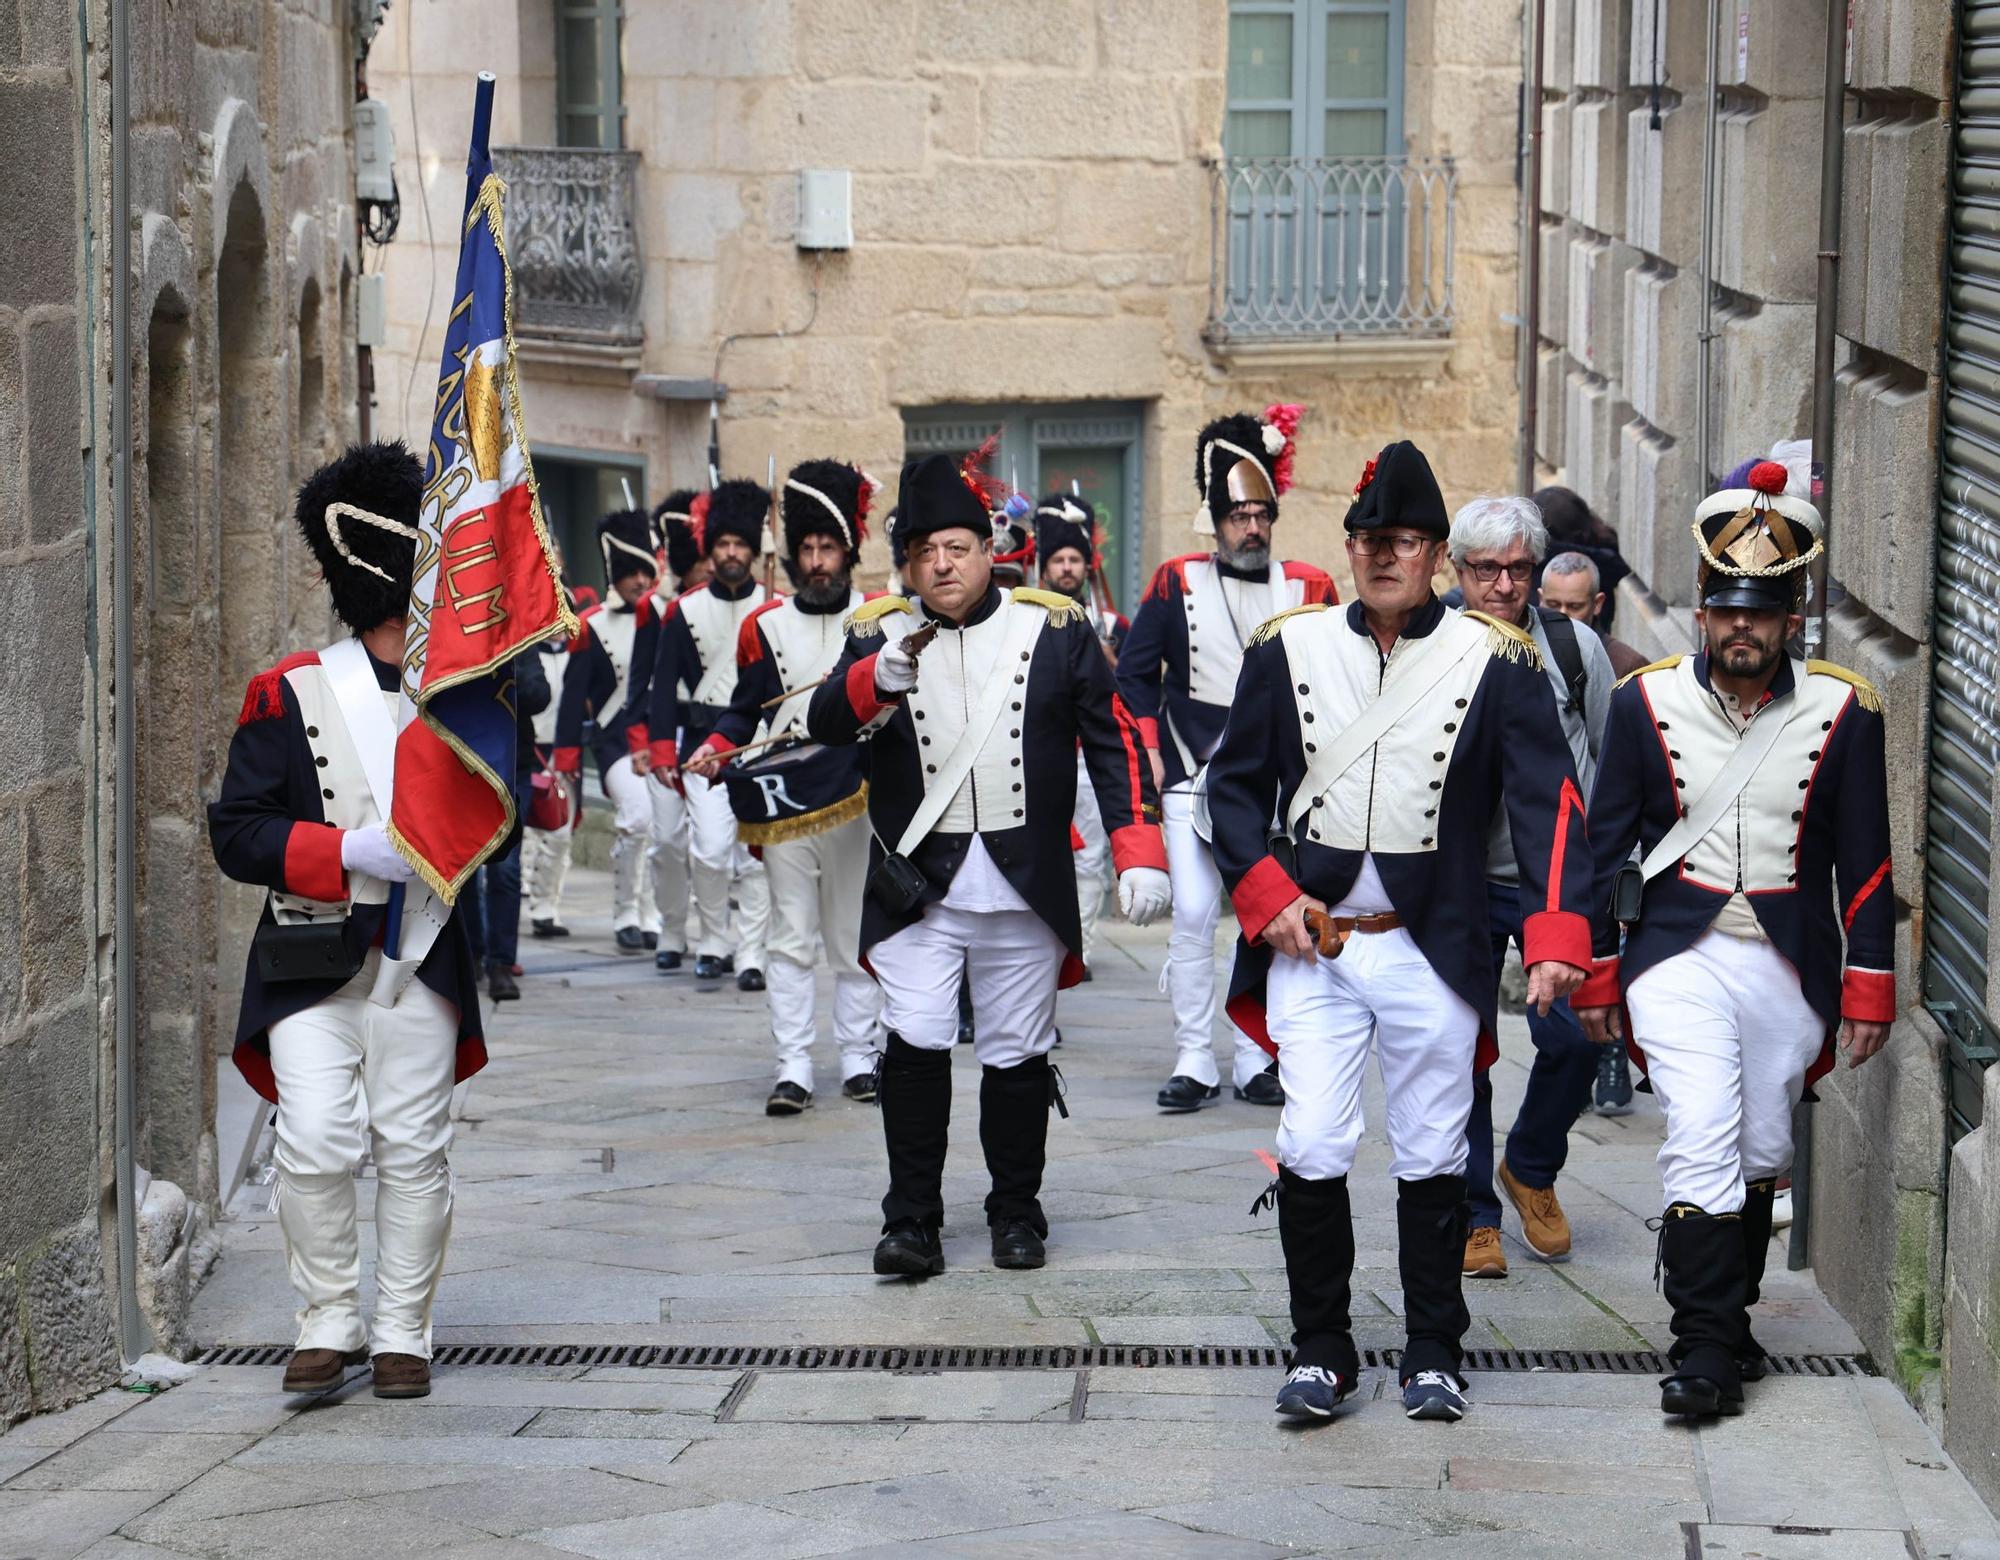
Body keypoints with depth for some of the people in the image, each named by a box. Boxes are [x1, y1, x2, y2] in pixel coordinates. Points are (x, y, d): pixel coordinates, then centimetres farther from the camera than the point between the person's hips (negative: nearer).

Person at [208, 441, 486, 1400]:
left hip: (424, 959, 3)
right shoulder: (289, 695, -5)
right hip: (314, 961, -3)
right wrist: (353, 851, -19)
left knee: (413, 1149, 4)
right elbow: (237, 833, -7)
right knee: (316, 1143, -11)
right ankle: (329, 1324, 6)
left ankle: (402, 1336, 14)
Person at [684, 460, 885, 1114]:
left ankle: (859, 1057, 14)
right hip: (783, 800, 0)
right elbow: (746, 710, 12)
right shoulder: (764, 625, 8)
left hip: (855, 796, 0)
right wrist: (714, 752, -6)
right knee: (792, 939, -2)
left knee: (854, 935, 6)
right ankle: (793, 1068, -1)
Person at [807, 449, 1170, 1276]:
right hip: (918, 885, -1)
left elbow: (1114, 740, 3)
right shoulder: (880, 634, 2)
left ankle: (1017, 1213, 23)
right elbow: (824, 723, -10)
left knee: (1017, 1055, 8)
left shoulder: (1056, 629, 2)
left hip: (1025, 887, 1)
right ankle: (911, 1222, -3)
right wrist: (878, 680, -30)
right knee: (914, 1044, -12)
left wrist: (1139, 851, -5)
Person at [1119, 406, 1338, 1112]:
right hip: (1194, 783, -1)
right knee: (1193, 917, -7)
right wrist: (1150, 751, 0)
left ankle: (1257, 1061, 10)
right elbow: (1134, 674, 8)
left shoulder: (1310, 589, 5)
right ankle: (1194, 1063, -2)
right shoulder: (1177, 583, 2)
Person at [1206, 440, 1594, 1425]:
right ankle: (1321, 1353, 9)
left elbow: (1548, 801, -5)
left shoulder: (1497, 663, -1)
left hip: (1434, 951, -1)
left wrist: (1556, 936, -17)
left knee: (1432, 1158, 7)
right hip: (1310, 943, 1)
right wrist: (1268, 898, -4)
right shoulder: (1286, 649, 3)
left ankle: (1434, 1357, 19)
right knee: (1312, 1149, -5)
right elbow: (1234, 784, 10)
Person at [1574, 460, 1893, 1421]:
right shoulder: (1646, 703, -1)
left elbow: (1866, 863, 2)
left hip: (1791, 970, 2)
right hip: (1678, 959, -1)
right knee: (1702, 1143, -14)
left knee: (1760, 1154, 12)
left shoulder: (1843, 712, -2)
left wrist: (1868, 994, 0)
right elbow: (1604, 841, 6)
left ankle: (1725, 1313, 30)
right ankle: (1708, 1348, -11)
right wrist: (1595, 974, 5)